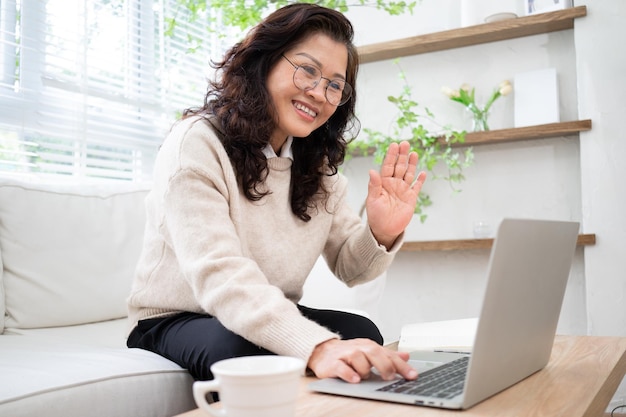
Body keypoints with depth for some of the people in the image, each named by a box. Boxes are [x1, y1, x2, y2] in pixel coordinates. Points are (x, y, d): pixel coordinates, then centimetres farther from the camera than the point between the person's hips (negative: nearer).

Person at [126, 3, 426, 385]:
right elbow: (219, 275, -33)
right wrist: (316, 347, -47)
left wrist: (381, 236, -25)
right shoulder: (197, 144, -19)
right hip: (176, 320, -4)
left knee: (361, 333, -24)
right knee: (246, 351, -36)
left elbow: (348, 267, -1)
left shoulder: (318, 164, 4)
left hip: (272, 318, 5)